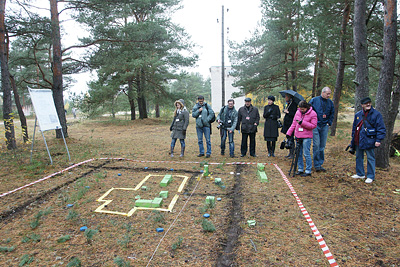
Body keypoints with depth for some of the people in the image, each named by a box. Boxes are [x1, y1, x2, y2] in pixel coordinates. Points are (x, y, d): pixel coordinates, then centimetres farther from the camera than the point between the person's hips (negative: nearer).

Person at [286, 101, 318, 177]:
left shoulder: (312, 113, -6)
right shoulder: (298, 112, 9)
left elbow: (313, 125, -10)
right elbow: (294, 124, 15)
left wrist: (302, 123, -18)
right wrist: (289, 133, 11)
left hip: (306, 137, -5)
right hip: (298, 136, 6)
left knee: (306, 154, -3)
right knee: (298, 154, 10)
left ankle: (308, 171, 7)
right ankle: (300, 169, 21)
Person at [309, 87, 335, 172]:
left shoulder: (330, 102, 8)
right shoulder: (314, 100, -3)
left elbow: (332, 113, 18)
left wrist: (329, 123, 8)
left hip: (325, 126, 4)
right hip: (315, 125, -4)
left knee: (322, 146, 7)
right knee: (316, 145, -7)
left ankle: (320, 164, 16)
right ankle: (317, 165, 1)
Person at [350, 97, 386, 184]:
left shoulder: (376, 114, -6)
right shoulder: (358, 114, 8)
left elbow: (381, 128, -7)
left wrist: (378, 140, -13)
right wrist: (353, 138, 15)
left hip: (369, 141, -5)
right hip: (358, 141, 6)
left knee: (370, 158, 2)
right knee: (358, 157, 14)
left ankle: (370, 176, 13)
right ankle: (360, 174, 28)